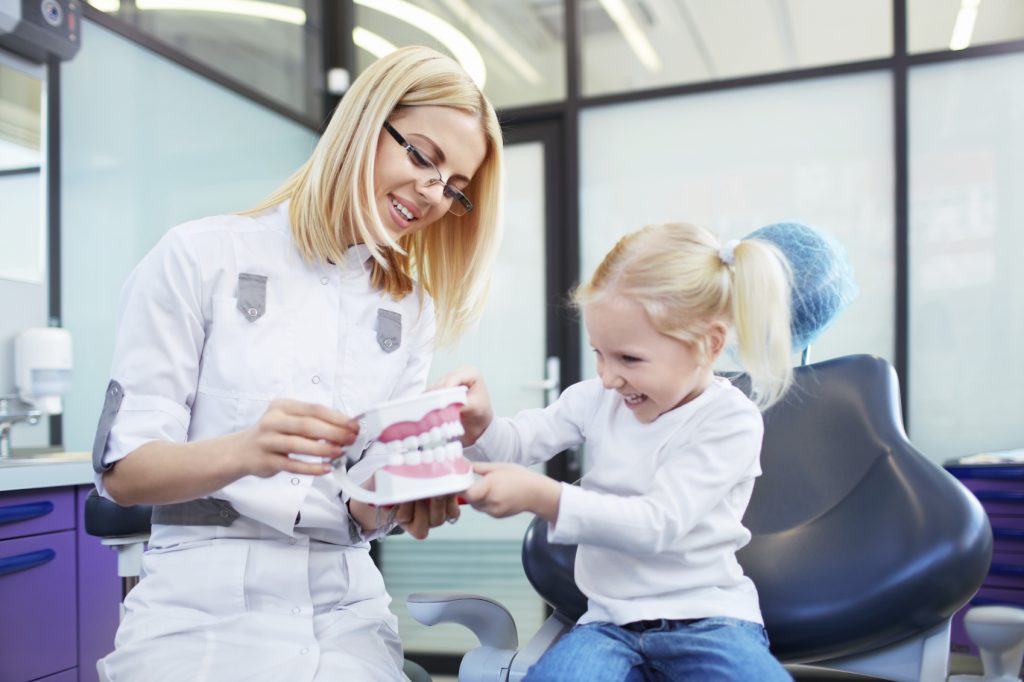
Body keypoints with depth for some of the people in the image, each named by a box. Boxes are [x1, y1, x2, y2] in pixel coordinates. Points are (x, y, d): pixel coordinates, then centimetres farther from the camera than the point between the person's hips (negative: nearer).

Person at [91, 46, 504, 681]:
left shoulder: (411, 309, 9)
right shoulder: (202, 257, -4)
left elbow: (364, 510, 6)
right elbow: (122, 468, -6)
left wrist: (405, 498, -17)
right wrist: (245, 451, -26)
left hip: (343, 611, 4)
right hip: (205, 607, -3)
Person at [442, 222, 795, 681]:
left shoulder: (731, 421, -11)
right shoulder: (598, 398, 5)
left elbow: (657, 523, -21)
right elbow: (519, 442, 7)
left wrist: (541, 497, -31)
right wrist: (479, 426, -18)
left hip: (707, 620, -2)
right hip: (611, 621, 3)